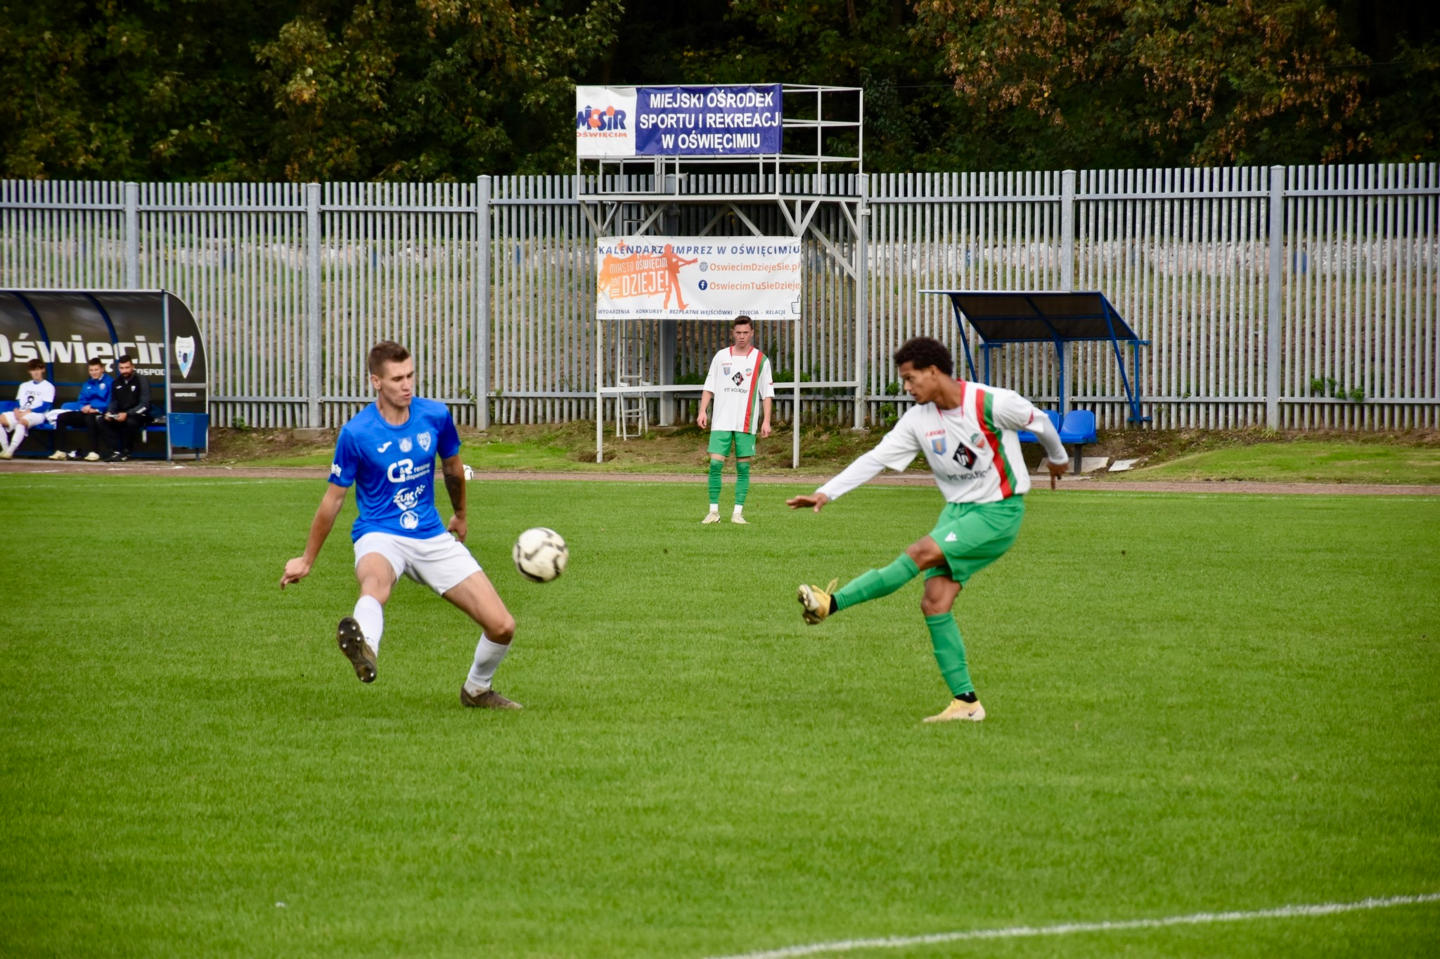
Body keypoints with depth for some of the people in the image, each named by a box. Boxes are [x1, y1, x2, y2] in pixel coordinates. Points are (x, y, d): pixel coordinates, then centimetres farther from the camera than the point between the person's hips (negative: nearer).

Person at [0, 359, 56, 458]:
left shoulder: (48, 386, 6)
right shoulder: (24, 386, 25)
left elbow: (44, 407, -5)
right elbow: (17, 402, 16)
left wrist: (28, 412, -15)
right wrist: (16, 411, -8)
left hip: (37, 415, -6)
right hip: (20, 413, 6)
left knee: (22, 421, -40)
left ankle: (10, 450, -46)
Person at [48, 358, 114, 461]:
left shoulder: (109, 382, -1)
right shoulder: (87, 384, 21)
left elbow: (110, 403, -10)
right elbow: (81, 401, 18)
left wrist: (91, 407, -15)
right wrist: (84, 407, -6)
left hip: (101, 414, -7)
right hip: (86, 413, 7)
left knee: (90, 418, -40)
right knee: (61, 417, -9)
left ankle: (94, 452, -39)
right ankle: (59, 451, -12)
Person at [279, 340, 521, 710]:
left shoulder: (436, 416, -1)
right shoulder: (356, 433, -11)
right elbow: (333, 499, 1)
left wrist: (460, 515, 35)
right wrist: (306, 560, 9)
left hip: (433, 537, 4)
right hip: (380, 537, -4)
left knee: (501, 626, -6)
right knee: (375, 582, -43)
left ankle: (477, 690, 25)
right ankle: (364, 648, -77)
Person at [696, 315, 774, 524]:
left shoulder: (760, 360, 4)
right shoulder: (721, 357, 9)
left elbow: (767, 393, 4)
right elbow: (709, 387, 11)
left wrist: (766, 421, -4)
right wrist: (703, 411, -1)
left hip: (747, 424, -1)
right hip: (721, 422, 1)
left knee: (743, 467, 0)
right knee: (715, 464, -7)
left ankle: (738, 512, 4)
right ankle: (714, 511, -1)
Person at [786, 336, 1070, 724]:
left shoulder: (992, 404, -15)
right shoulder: (919, 419, 1)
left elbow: (1038, 422, 3)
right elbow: (875, 458, -1)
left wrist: (1057, 458, 22)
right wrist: (826, 493, -11)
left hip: (998, 513, -7)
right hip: (957, 509, 7)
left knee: (921, 553, -24)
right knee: (934, 601, -7)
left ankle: (831, 603, -26)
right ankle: (965, 702, -3)